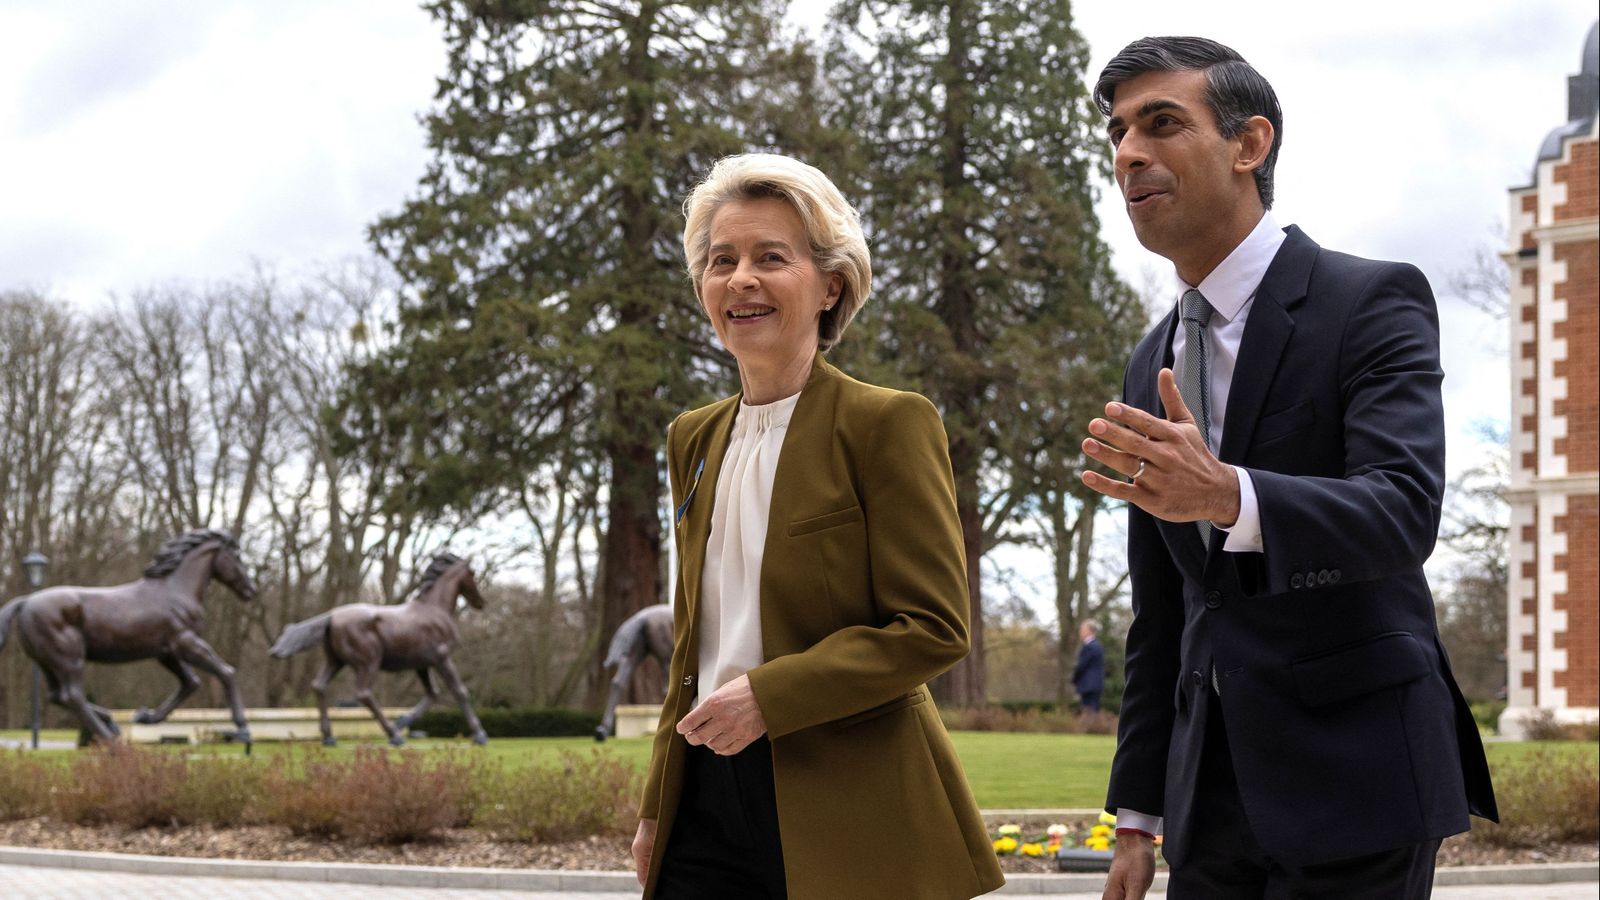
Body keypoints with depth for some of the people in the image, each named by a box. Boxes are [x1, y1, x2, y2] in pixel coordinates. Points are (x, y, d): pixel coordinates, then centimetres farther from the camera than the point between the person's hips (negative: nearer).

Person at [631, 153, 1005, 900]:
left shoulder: (887, 424, -7)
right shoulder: (694, 440, 14)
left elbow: (933, 628, -12)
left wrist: (766, 697, -18)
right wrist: (656, 808, 14)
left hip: (843, 817, -5)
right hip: (710, 798, 6)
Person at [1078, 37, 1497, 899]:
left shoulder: (1372, 301, -6)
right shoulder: (1151, 367, 15)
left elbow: (1403, 510, -21)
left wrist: (1227, 495, -40)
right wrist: (1137, 815, 15)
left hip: (1354, 767, -6)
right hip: (1211, 788, 6)